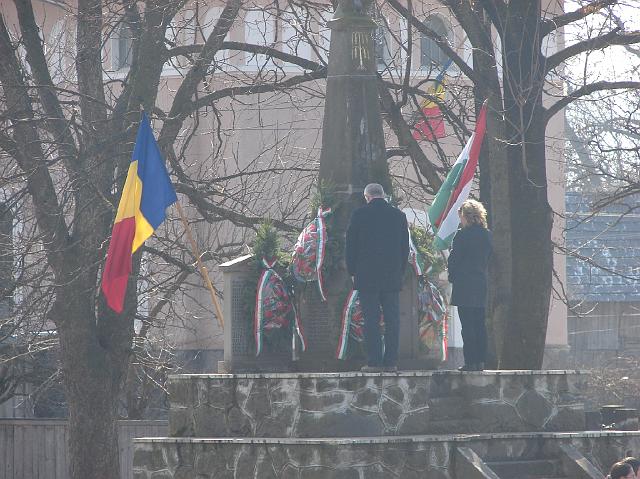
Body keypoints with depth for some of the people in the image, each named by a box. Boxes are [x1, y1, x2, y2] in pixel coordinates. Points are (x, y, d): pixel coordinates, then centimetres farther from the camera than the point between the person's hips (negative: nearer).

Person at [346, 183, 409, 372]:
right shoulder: (399, 215, 6)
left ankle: (374, 361, -6)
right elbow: (405, 248, 10)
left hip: (366, 277, -3)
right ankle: (390, 361, 3)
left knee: (371, 320, -2)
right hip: (392, 278, 3)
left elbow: (351, 245, -1)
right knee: (392, 320, 5)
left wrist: (352, 272, 8)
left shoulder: (359, 214, -4)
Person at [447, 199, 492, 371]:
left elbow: (453, 260, -8)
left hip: (464, 286, -6)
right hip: (481, 285, 6)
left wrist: (452, 276, 6)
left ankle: (470, 362, -6)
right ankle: (480, 361, 10)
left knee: (467, 326, -4)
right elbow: (489, 258, 12)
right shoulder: (487, 235, 6)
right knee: (480, 325, 10)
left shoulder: (462, 235, -12)